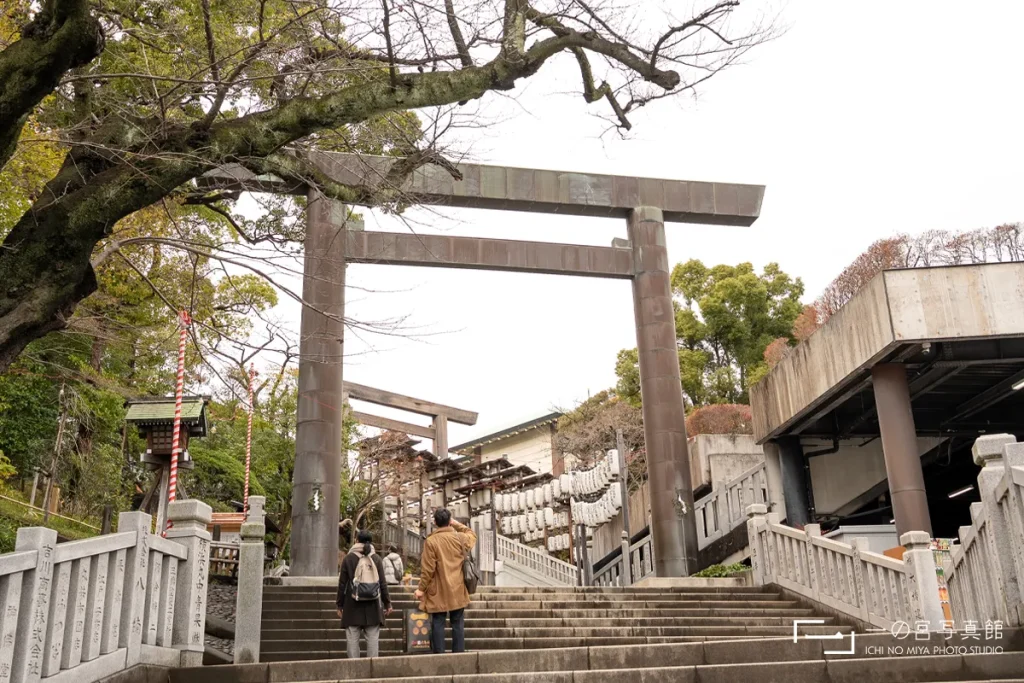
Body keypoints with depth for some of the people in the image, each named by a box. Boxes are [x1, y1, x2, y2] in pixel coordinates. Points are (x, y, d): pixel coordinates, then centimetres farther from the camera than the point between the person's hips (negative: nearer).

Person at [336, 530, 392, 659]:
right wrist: (387, 603, 10)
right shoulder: (376, 558, 2)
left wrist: (340, 605, 7)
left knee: (353, 639, 3)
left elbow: (342, 584, -1)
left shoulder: (348, 558, -1)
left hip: (353, 606, -1)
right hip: (373, 606, 1)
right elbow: (383, 583, 2)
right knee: (373, 638, 6)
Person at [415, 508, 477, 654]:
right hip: (457, 590, 3)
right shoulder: (460, 538, 0)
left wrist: (421, 588, -2)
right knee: (458, 624, 8)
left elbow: (427, 569, -11)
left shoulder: (431, 541, -10)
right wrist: (457, 524, 23)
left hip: (438, 591, -3)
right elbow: (472, 535, 25)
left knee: (438, 623, 2)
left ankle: (438, 654, 1)